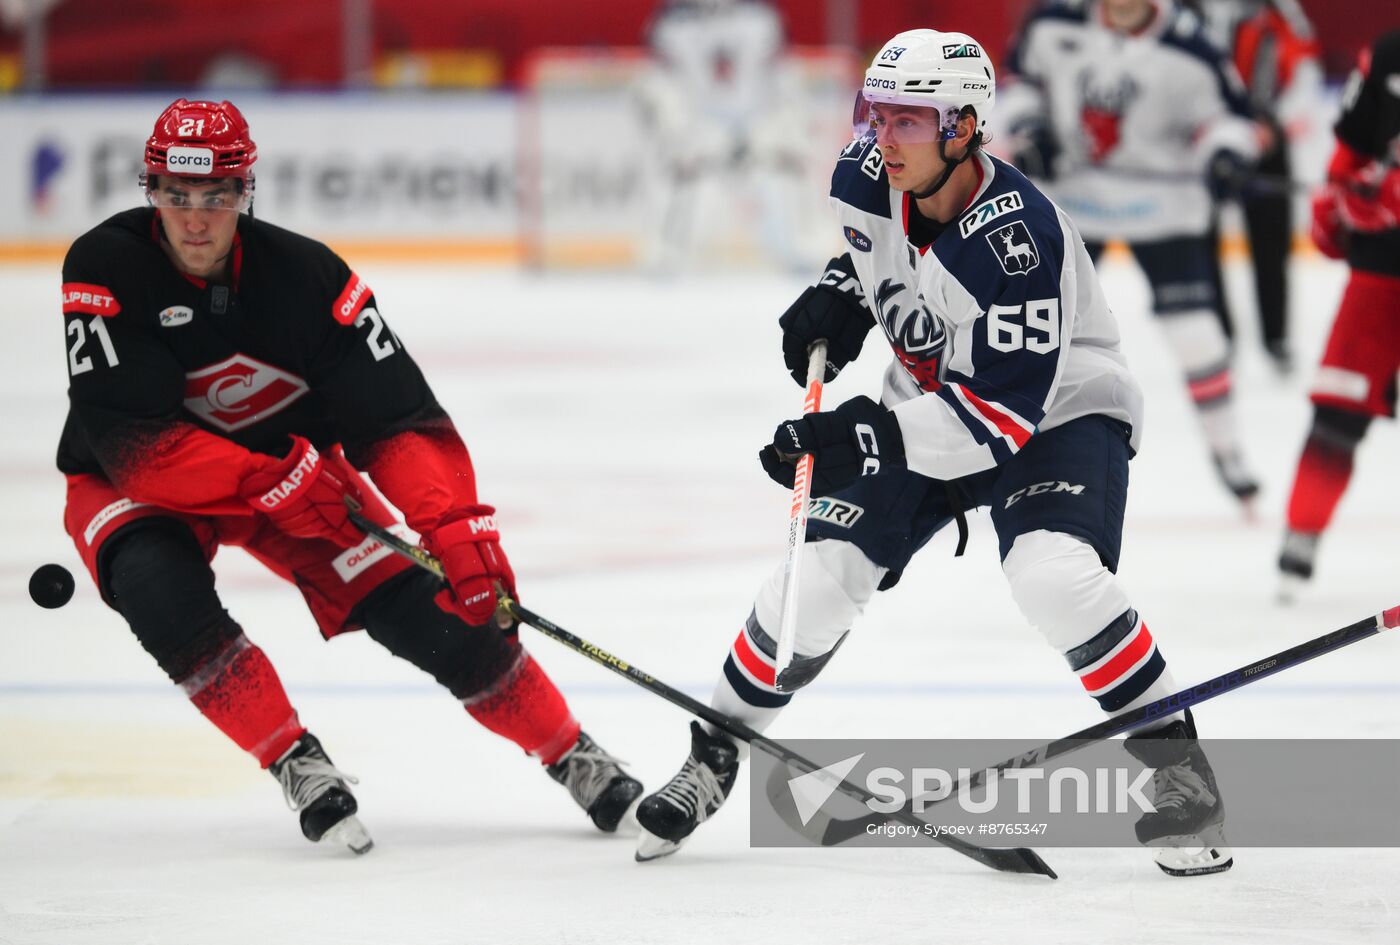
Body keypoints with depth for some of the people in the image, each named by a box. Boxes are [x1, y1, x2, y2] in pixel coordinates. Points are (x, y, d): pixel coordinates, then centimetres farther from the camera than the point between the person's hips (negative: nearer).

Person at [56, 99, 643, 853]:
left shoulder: (305, 276, -22)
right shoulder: (105, 271, -26)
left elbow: (397, 419, -23)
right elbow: (127, 438, -30)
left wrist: (456, 529, -38)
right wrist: (266, 482, -39)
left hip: (288, 461, 1)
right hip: (139, 482, -1)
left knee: (431, 613, -11)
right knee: (161, 590, -34)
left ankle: (575, 759, 8)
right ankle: (295, 763, -17)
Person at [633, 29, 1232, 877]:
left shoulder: (1017, 239, -33)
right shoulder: (868, 181, -12)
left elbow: (1006, 413, -34)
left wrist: (861, 435, -38)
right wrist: (837, 299, -3)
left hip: (1059, 411, -6)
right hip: (928, 406, 6)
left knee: (1054, 575, -32)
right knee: (817, 578, -5)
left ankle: (1174, 759, -16)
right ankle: (713, 759, 15)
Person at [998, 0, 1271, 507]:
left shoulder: (1186, 45, -17)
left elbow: (1228, 110, -8)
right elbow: (1023, 75, 9)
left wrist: (1224, 150, -27)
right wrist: (1027, 127, -6)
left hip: (1161, 195, -2)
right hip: (1072, 188, 2)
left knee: (1193, 327, -6)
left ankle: (1224, 448, 8)